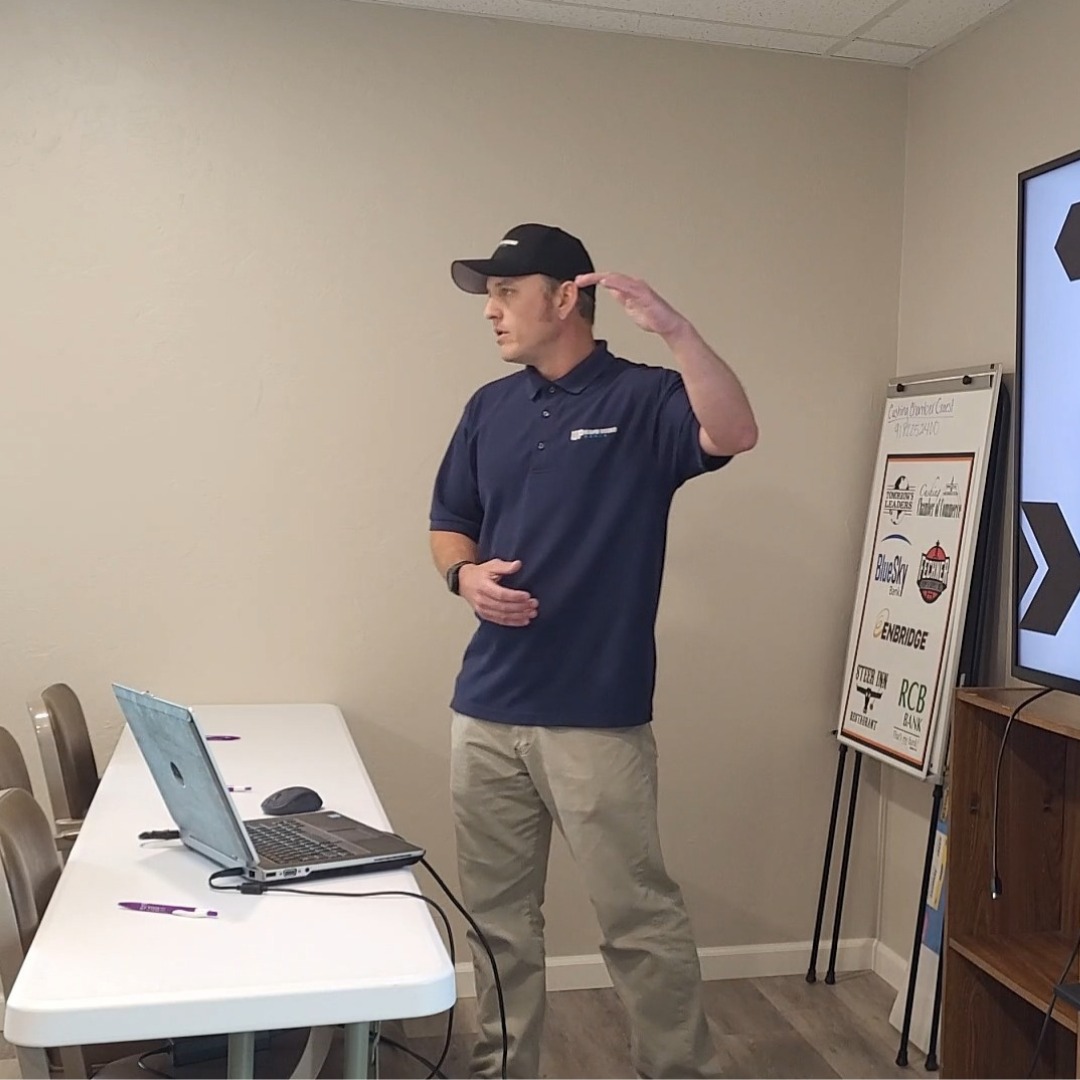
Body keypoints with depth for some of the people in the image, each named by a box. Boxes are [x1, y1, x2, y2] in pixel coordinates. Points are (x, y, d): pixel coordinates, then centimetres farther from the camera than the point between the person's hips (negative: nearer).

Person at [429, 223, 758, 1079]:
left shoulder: (644, 399, -5)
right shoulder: (489, 408, 11)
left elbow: (735, 435, -24)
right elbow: (449, 525, 17)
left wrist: (676, 330, -35)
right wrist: (465, 575, -4)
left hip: (598, 716, -5)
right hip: (485, 710, 6)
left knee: (639, 915, 4)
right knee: (497, 916, 16)